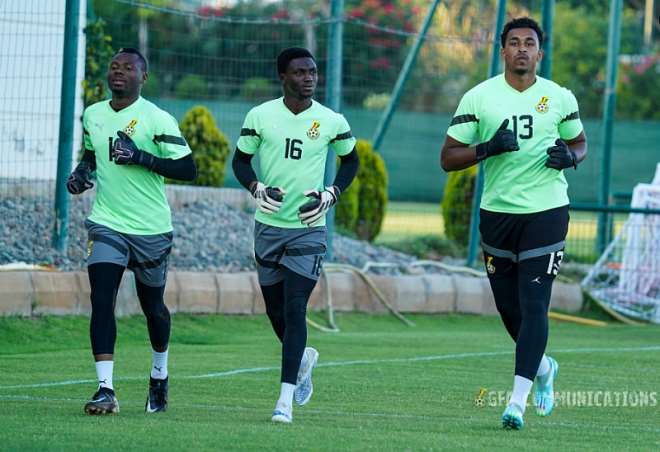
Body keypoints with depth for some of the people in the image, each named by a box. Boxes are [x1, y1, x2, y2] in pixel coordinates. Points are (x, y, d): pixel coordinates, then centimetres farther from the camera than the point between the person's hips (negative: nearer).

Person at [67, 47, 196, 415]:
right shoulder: (92, 115, 6)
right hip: (107, 223, 3)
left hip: (151, 229, -3)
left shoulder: (157, 119, -12)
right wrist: (81, 173, 4)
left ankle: (160, 377, 38)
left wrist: (142, 158, -25)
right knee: (102, 300, -14)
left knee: (153, 305, 13)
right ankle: (106, 390, -17)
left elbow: (188, 169, -16)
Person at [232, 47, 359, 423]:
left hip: (309, 228, -2)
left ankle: (286, 399, -13)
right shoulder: (260, 116, -2)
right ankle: (303, 358, 43)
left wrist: (331, 195, -2)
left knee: (295, 310, -12)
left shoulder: (332, 121, -3)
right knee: (275, 310, 11)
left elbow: (351, 159, 13)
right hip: (269, 225, 2)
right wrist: (257, 188, -11)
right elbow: (240, 160, 8)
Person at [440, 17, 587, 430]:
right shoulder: (478, 98, -1)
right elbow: (448, 159, -2)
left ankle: (518, 401, -12)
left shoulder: (560, 98, 2)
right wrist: (488, 149, -19)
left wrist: (570, 156, -8)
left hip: (546, 212, -2)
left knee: (533, 305, -11)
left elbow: (580, 143, 16)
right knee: (508, 306, 11)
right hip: (497, 212, 2)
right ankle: (543, 367, 40)